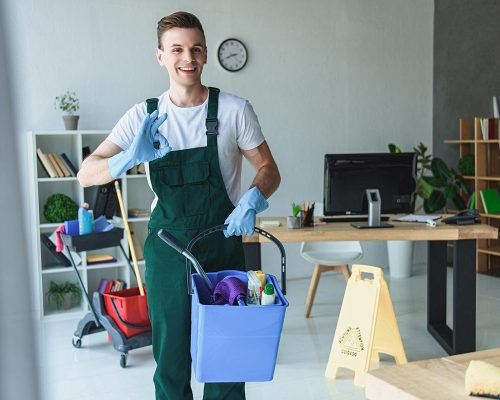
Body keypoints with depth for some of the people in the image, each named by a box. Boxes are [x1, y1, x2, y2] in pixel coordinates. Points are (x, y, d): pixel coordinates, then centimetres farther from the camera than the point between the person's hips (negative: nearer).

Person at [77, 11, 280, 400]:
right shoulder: (144, 116, 1)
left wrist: (253, 197, -19)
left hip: (223, 247, -1)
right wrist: (131, 157, -25)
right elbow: (86, 174, -4)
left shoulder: (234, 109, -4)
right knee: (170, 357, 9)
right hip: (167, 251, 1)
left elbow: (269, 170, 4)